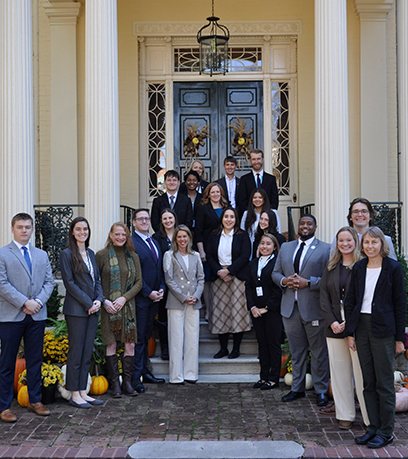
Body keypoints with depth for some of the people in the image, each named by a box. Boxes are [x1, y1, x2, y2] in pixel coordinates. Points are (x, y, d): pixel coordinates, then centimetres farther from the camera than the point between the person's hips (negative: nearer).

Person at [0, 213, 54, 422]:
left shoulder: (42, 255, 15)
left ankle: (35, 401, 20)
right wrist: (24, 303, -14)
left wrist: (38, 301, -7)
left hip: (37, 316, 4)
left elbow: (49, 281, 10)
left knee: (35, 360, 10)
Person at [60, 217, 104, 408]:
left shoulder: (91, 254, 15)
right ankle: (74, 394, 7)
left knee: (87, 352, 8)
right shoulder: (67, 254, -6)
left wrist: (99, 299, -3)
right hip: (76, 310, -7)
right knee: (76, 352, -1)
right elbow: (69, 283, -11)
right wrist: (88, 303, -13)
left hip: (93, 309, 7)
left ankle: (82, 392, 15)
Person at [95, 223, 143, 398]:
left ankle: (127, 382, 12)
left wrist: (124, 298, -8)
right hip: (109, 307, -3)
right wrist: (104, 301, -11)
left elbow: (138, 282, 6)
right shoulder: (102, 255, 0)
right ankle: (115, 384, 9)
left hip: (128, 306, 3)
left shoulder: (133, 257, 9)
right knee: (111, 345, 0)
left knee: (130, 345, 2)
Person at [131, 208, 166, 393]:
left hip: (154, 298, 7)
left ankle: (144, 372, 22)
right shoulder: (131, 243, -10)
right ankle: (135, 377, 2)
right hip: (140, 298, -7)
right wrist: (149, 293, -15)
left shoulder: (155, 243, 17)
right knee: (138, 339, -4)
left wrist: (161, 289, 4)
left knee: (146, 337, 14)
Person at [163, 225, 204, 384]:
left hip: (194, 302, 4)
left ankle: (190, 374, 12)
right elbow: (169, 280, -4)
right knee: (176, 339, -3)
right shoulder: (169, 255, 3)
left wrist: (196, 296, -4)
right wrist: (183, 297, -10)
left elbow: (201, 278, 12)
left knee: (192, 338, 4)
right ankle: (176, 376, 3)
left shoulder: (195, 256, 14)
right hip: (176, 302, -4)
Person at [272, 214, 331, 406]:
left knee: (319, 352, 4)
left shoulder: (325, 249, -2)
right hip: (290, 308, 5)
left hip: (314, 308, -4)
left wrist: (308, 282, -19)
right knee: (296, 352, 14)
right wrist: (284, 281, -6)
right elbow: (275, 273, 15)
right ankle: (297, 388, 25)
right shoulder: (285, 248, 14)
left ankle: (321, 390, 16)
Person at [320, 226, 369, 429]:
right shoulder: (331, 267, 12)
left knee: (361, 371, -3)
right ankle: (345, 415, 19)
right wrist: (332, 321, -4)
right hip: (335, 327, 5)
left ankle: (369, 417, 7)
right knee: (339, 371, 8)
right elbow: (324, 294, 7)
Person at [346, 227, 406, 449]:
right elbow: (351, 301, 10)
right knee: (368, 382, 10)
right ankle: (373, 427, 19)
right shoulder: (358, 268, 8)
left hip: (383, 329, -4)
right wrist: (350, 332, 5)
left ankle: (386, 431, 11)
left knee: (384, 382, 1)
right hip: (361, 326, 4)